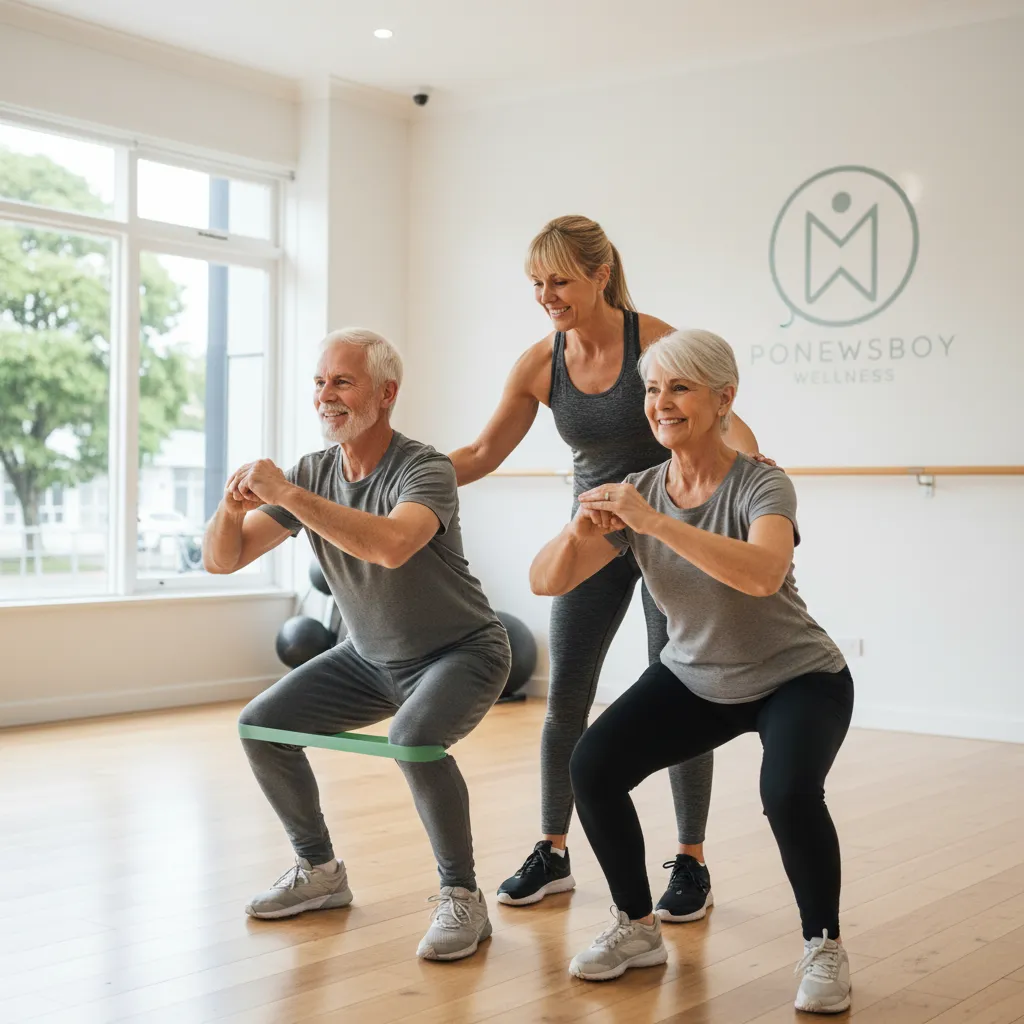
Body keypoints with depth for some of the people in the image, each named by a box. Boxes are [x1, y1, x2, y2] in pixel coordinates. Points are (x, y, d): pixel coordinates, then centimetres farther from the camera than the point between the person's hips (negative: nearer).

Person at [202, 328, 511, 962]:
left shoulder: (425, 471, -24)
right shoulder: (313, 472, -5)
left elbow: (391, 545, -47)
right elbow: (221, 560, -6)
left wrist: (288, 495, -43)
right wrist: (233, 506, -28)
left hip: (461, 652, -7)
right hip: (371, 657, 7)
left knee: (414, 739, -35)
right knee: (261, 726, -2)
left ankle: (463, 898, -14)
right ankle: (319, 872, 16)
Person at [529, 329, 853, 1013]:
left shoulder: (762, 487, -24)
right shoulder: (637, 493, -10)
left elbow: (764, 574, -46)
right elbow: (546, 581, -13)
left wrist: (655, 522, -47)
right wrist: (581, 529, -33)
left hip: (797, 679, -4)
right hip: (695, 679, 5)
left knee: (789, 790, -33)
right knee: (593, 767, -16)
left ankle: (824, 947, -5)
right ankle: (639, 930, 6)